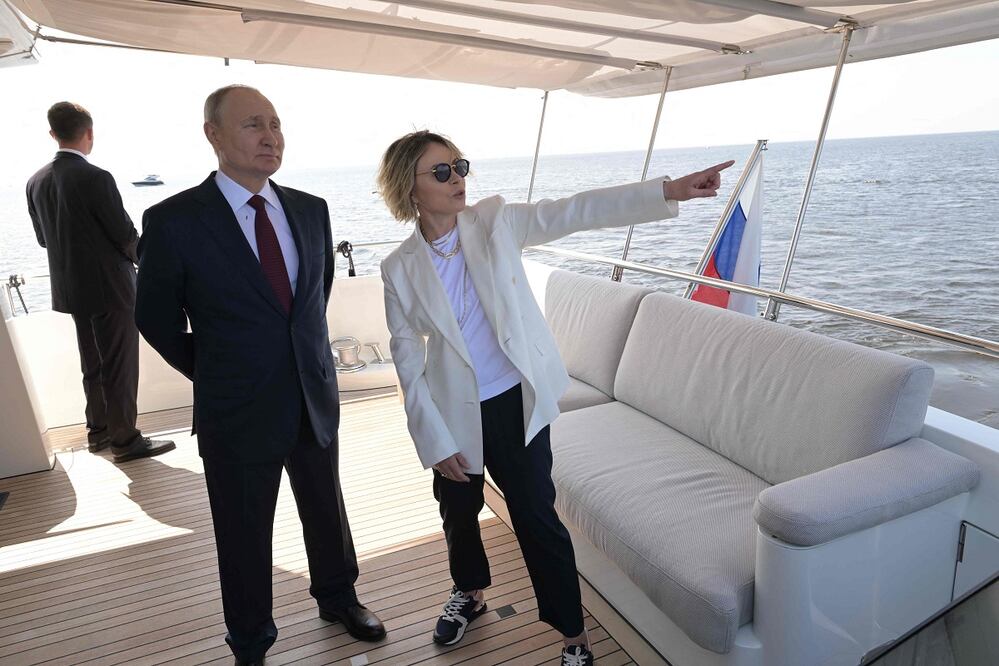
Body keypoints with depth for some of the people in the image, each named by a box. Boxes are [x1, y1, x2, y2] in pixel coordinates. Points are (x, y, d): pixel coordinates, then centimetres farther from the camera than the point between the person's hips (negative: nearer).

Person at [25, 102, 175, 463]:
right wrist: (142, 259, 5)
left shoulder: (36, 182, 4)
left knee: (93, 364, 19)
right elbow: (126, 234, -15)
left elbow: (43, 237, 11)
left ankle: (98, 430, 32)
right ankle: (125, 440, 12)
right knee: (120, 367, 3)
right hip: (110, 287, -7)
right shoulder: (96, 178, -19)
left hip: (70, 289, 7)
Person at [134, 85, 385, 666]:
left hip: (317, 399, 4)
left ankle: (338, 597, 49)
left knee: (327, 510, 22)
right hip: (237, 412, -3)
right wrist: (215, 373, 4)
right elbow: (157, 319, -2)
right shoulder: (173, 221, -13)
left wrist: (304, 353, 12)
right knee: (244, 536, 15)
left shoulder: (312, 210, 0)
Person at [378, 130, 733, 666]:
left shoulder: (495, 221, -7)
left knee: (537, 517, 6)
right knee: (458, 512, 22)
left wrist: (669, 190, -27)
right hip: (453, 412, 2)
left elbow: (576, 212, -17)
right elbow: (408, 360, -4)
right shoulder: (399, 268, -7)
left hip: (517, 401, -1)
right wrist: (436, 439, -6)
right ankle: (469, 592, 53)